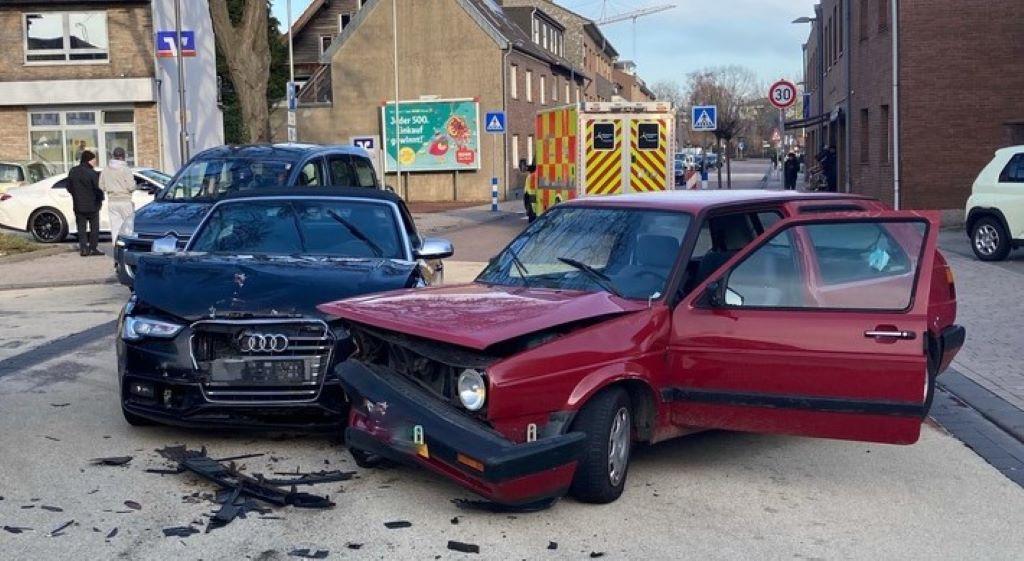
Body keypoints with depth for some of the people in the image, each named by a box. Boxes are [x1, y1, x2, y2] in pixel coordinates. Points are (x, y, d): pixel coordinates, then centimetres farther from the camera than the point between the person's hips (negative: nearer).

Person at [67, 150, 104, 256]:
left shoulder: (73, 171, 2)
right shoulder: (92, 173, -16)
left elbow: (69, 188, 7)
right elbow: (98, 188, -14)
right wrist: (100, 199, 3)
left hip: (78, 205, 4)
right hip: (92, 205, -4)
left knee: (81, 228, 9)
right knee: (94, 227, 9)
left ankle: (83, 249, 4)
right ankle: (93, 248, 8)